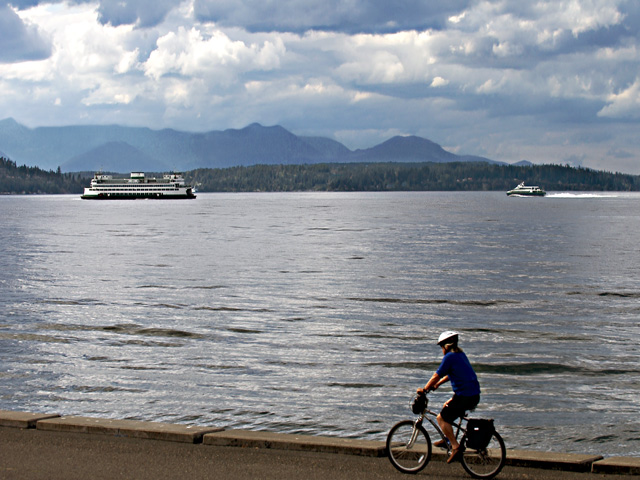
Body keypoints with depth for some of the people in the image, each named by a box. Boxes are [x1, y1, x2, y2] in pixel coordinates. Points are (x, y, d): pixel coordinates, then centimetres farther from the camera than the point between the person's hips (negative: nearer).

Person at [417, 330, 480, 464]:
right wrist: (436, 384, 30)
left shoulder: (449, 357, -10)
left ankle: (455, 447, -8)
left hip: (464, 396, -9)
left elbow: (436, 376, -9)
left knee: (442, 418, -3)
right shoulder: (461, 354, 17)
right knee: (447, 406, 28)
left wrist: (424, 389, 2)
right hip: (475, 395, 9)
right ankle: (447, 439, 31)